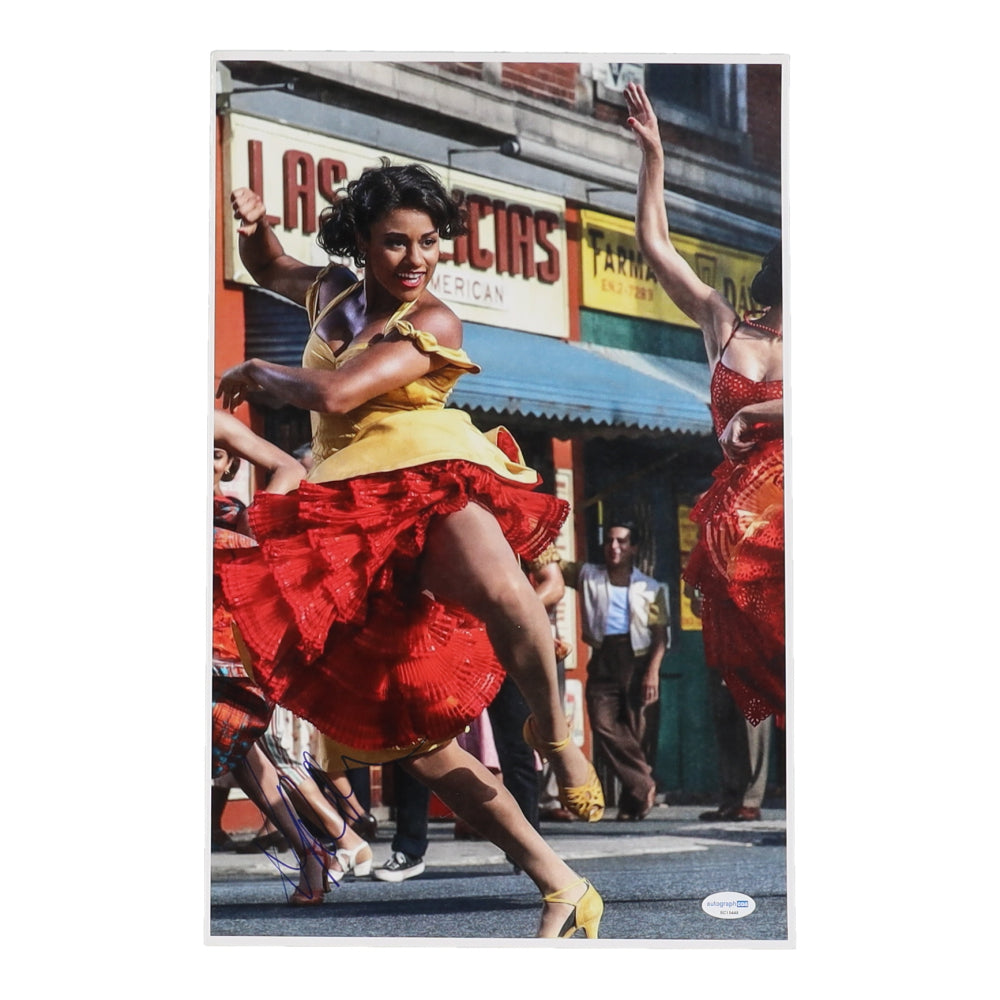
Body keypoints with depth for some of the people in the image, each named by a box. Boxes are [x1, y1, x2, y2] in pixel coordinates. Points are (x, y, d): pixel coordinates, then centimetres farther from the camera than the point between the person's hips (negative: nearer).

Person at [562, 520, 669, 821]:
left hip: (637, 660, -1)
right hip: (603, 660, 1)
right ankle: (644, 785, -11)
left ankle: (632, 800, 6)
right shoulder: (588, 576, 15)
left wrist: (653, 672, -8)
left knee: (633, 731, -3)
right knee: (603, 723, -16)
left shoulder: (650, 589, 11)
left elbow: (661, 635, 5)